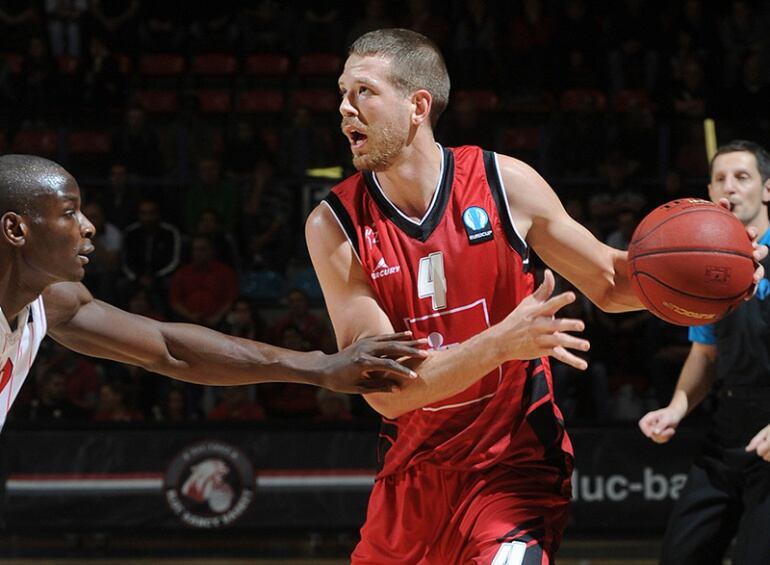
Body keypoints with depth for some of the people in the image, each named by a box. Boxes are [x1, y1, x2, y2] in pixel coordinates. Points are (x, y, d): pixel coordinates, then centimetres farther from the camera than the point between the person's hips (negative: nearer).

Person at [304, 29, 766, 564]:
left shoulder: (506, 183, -8)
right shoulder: (334, 224, -10)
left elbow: (607, 280, 5)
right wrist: (503, 340, -31)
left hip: (512, 465, -2)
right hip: (413, 474, 2)